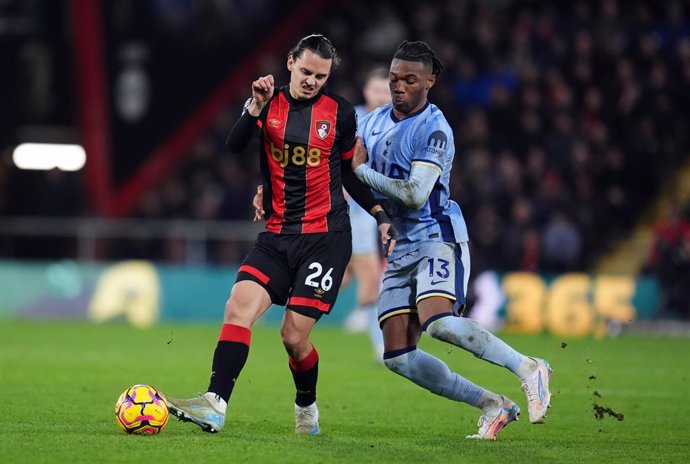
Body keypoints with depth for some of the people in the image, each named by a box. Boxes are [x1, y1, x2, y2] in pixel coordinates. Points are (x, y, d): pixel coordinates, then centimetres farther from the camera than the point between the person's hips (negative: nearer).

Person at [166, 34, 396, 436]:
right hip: (277, 235, 2)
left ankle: (307, 407, 21)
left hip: (326, 236, -2)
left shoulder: (340, 113, 2)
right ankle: (215, 406, -27)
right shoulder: (269, 103, 4)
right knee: (239, 305, -19)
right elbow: (234, 147, -12)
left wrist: (381, 215, 7)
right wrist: (255, 107, -24)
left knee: (294, 334, -7)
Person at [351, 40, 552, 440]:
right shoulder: (374, 122, 11)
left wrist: (360, 171, -14)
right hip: (404, 246, 8)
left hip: (438, 235, -8)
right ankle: (492, 406, 6)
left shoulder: (435, 130, -13)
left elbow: (415, 194, -22)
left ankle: (528, 369, -17)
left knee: (439, 323, -32)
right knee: (398, 357, -2)